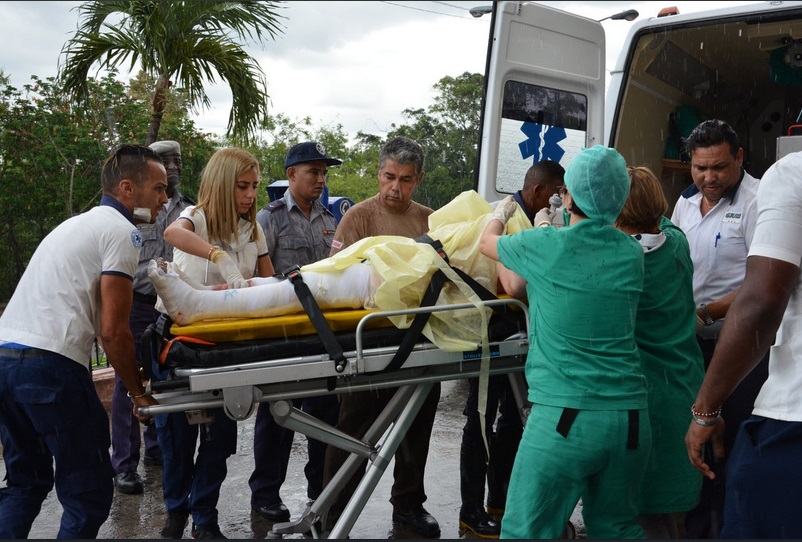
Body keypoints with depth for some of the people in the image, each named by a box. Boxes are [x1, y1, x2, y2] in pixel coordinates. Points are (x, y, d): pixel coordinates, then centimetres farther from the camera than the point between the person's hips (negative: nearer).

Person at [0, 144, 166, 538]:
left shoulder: (78, 224, 25)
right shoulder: (122, 232, -4)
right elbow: (112, 331, -10)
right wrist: (138, 394, 2)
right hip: (51, 364, -9)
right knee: (90, 491, 1)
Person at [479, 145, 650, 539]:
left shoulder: (545, 246, -7)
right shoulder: (631, 254, 5)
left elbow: (487, 242, 14)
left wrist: (501, 213, 35)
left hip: (565, 415, -5)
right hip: (630, 417, 5)